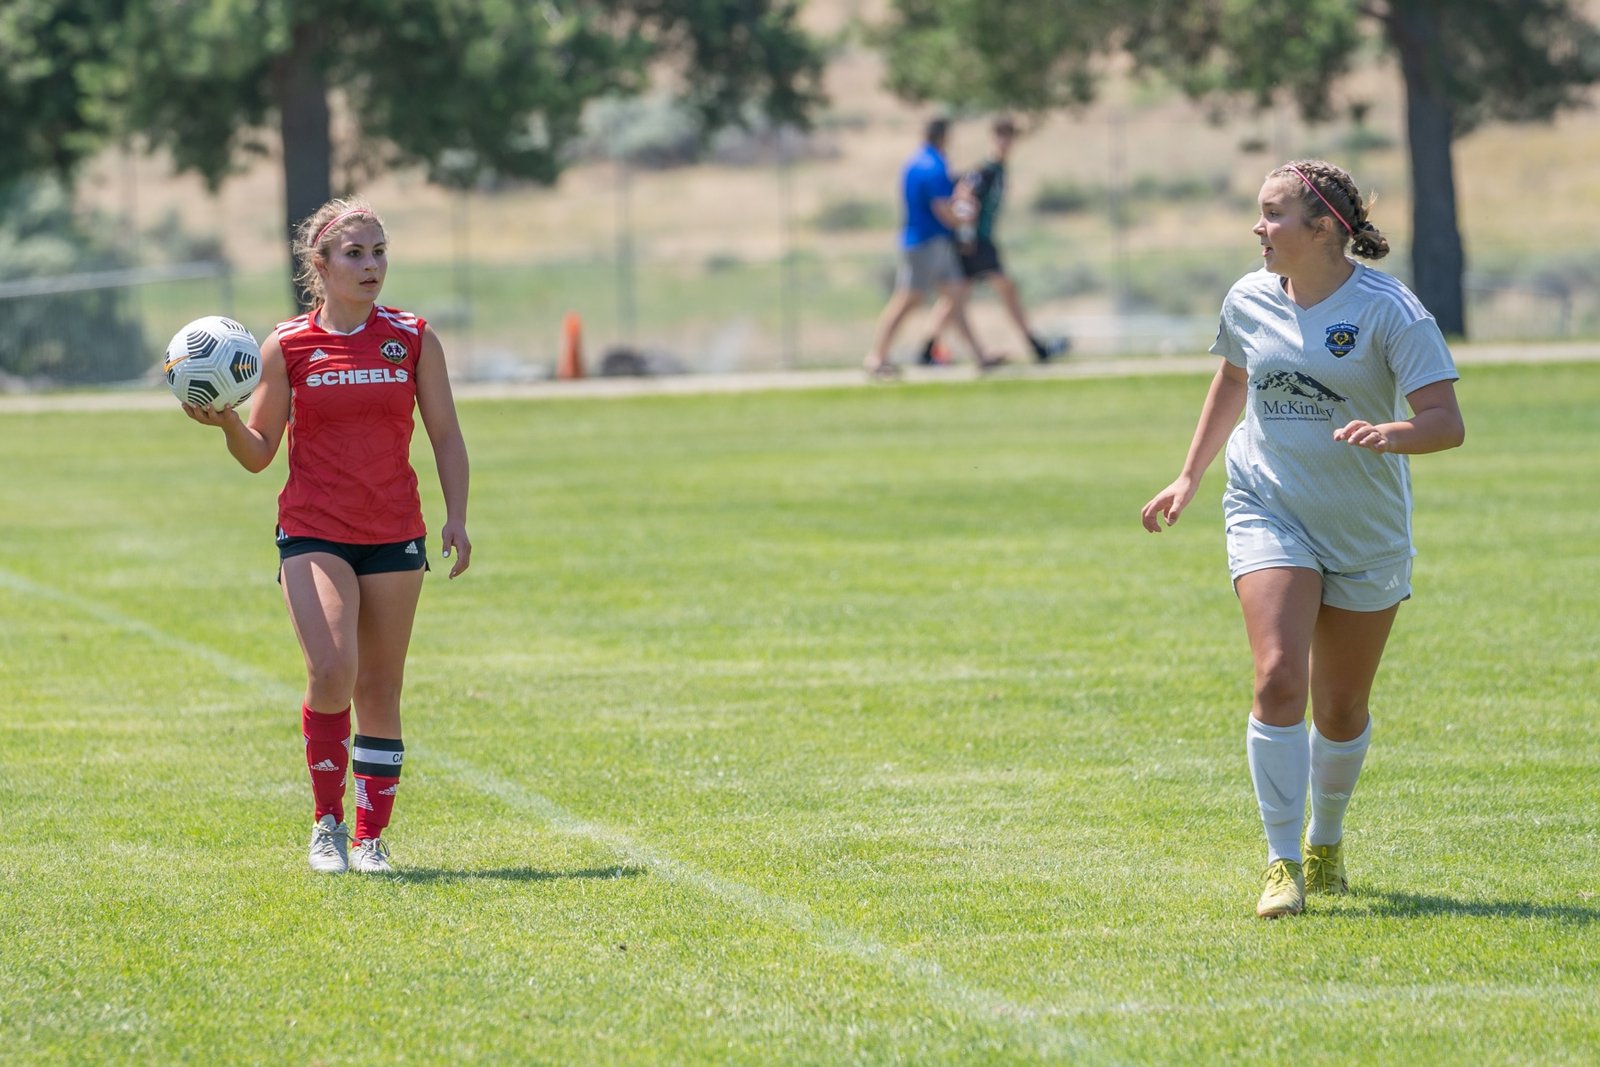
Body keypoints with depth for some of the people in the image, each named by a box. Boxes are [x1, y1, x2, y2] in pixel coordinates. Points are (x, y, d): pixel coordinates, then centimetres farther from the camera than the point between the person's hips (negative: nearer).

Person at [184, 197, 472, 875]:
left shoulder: (413, 340, 4)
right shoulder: (287, 347, 0)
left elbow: (446, 437, 8)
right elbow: (257, 454, 4)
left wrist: (456, 517, -3)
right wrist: (225, 422, -16)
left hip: (394, 536, 2)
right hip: (313, 532, -2)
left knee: (380, 688, 5)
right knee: (332, 673, -19)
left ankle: (371, 835, 15)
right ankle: (326, 821, -2)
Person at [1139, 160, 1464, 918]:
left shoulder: (1389, 310, -14)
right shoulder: (1249, 301, 0)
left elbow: (1446, 421, -18)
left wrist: (1390, 433, -39)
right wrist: (1190, 476, 23)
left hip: (1365, 534, -2)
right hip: (1269, 514, 2)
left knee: (1342, 710, 9)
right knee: (1278, 677, -19)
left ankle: (1326, 842, 37)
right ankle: (1283, 864, -13)